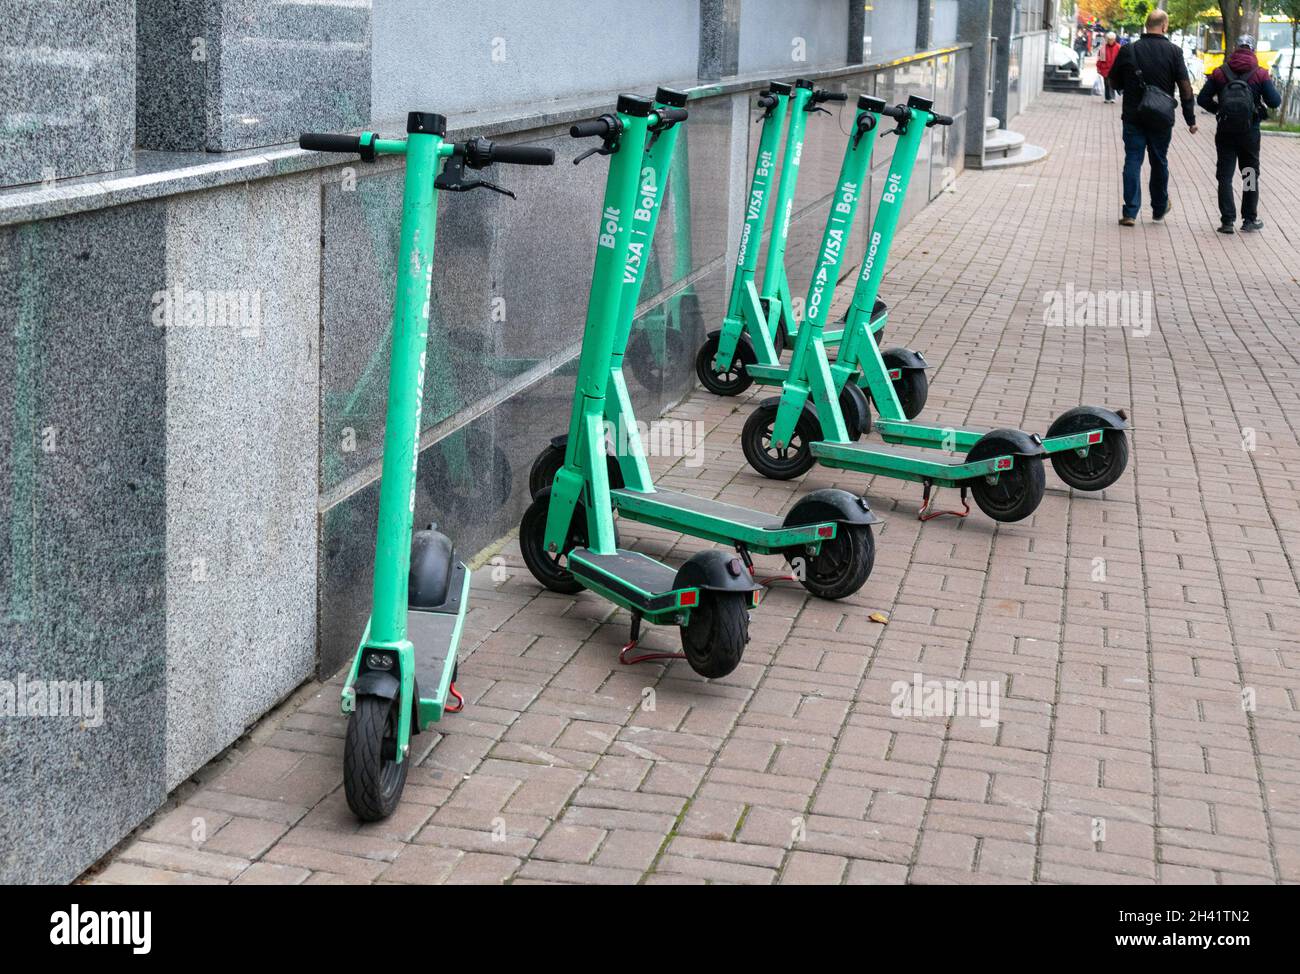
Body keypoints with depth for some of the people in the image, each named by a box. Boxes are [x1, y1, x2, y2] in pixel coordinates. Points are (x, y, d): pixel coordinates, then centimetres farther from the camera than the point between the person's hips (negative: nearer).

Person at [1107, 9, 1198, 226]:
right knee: (1159, 162, 14)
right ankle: (1159, 209, 27)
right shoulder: (1173, 52, -6)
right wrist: (1190, 119, 0)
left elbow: (1114, 82, 5)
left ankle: (1130, 212, -4)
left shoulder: (1128, 50, -3)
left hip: (1133, 117, 0)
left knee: (1133, 161, 2)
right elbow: (1185, 88, -6)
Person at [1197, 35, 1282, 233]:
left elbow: (1202, 99, -1)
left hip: (1225, 131, 0)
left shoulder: (1220, 72, 1)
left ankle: (1227, 220, -2)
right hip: (1250, 132, 0)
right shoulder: (1260, 74, -4)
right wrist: (1275, 90, 15)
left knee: (1225, 176, 4)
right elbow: (1274, 101, -7)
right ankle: (1250, 220, 16)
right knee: (1250, 174, 13)